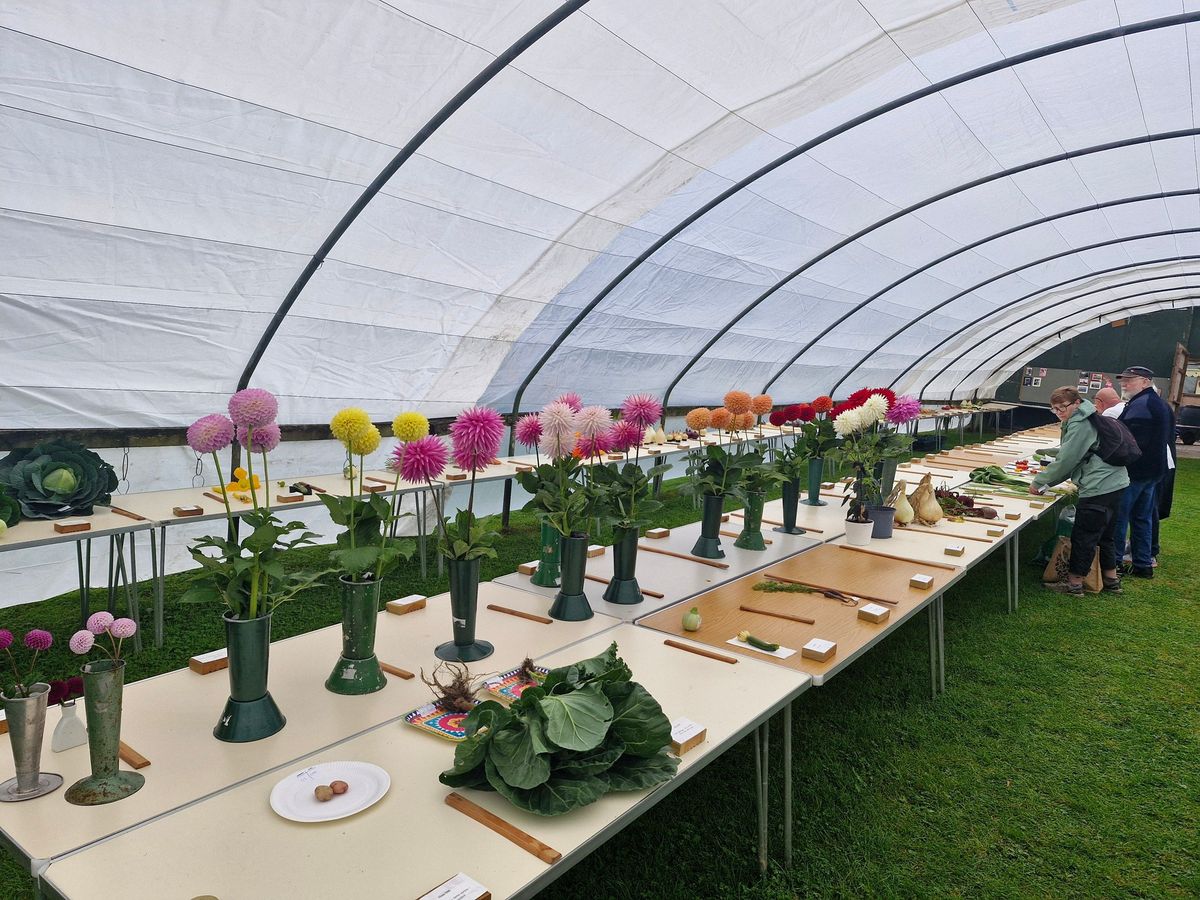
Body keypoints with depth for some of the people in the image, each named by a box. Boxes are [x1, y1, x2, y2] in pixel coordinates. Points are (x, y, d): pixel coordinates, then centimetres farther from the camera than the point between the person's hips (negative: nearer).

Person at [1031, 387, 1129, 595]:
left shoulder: (1079, 425, -15)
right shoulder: (1086, 420, 18)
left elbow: (1065, 461, -17)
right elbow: (1071, 460, 20)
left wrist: (1039, 482, -7)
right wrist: (1047, 480, 12)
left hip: (1099, 489, -11)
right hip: (1115, 485, 11)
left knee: (1083, 537, -1)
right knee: (1104, 535, 20)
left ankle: (1074, 584, 8)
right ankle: (1111, 580, 30)